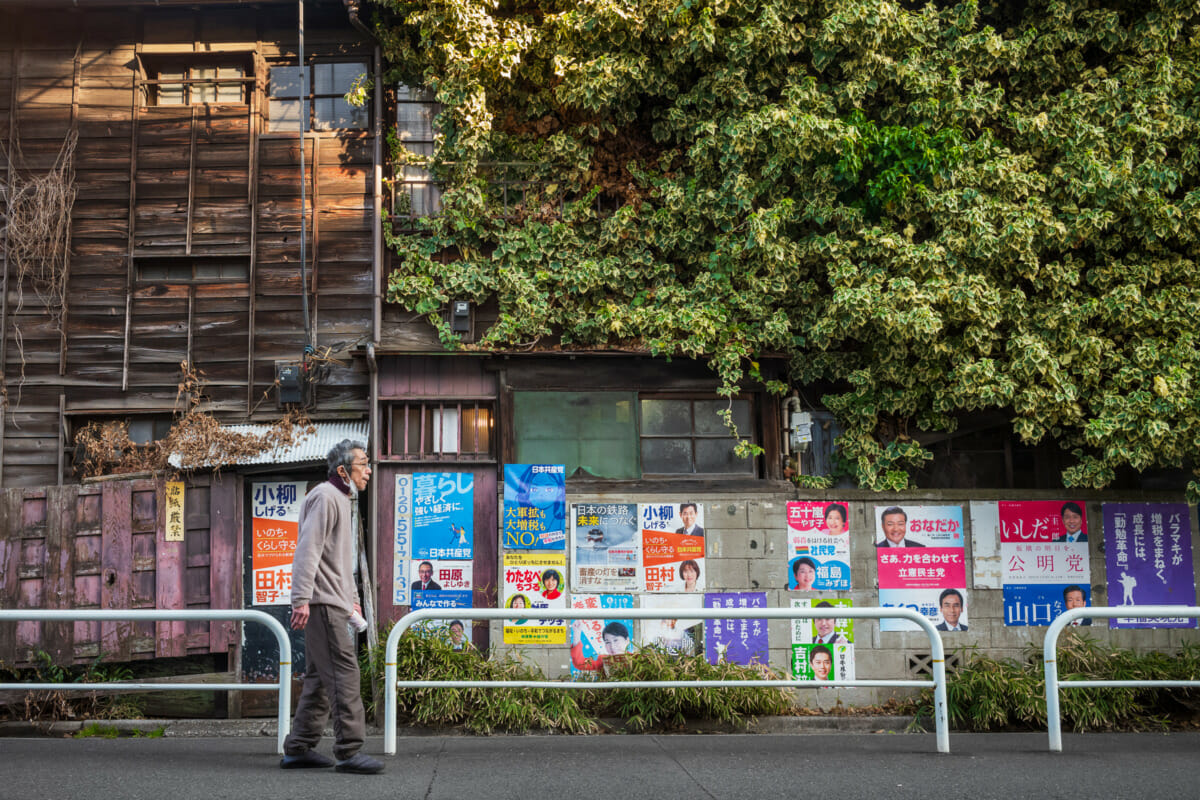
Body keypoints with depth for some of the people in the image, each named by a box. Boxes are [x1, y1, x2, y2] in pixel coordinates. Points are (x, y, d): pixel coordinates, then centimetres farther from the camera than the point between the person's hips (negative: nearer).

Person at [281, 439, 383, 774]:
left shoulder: (340, 499, 22)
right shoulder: (325, 497, -10)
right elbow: (308, 550, -18)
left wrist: (352, 596, 28)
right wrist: (301, 599, -24)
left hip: (333, 603, 10)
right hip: (322, 603, -10)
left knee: (320, 677, 11)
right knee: (344, 671, -13)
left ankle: (298, 749, 16)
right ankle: (349, 750, -13)